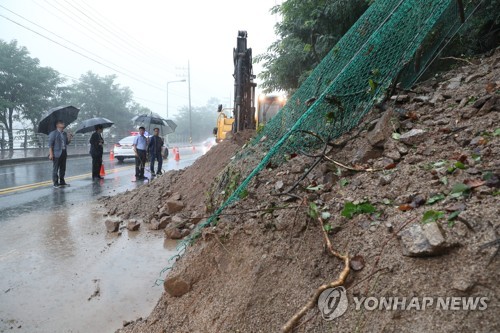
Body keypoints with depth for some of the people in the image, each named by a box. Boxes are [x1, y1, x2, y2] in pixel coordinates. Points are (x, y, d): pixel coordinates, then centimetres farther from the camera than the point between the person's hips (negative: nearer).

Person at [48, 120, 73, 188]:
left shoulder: (64, 133, 16)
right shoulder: (53, 133, -4)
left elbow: (67, 143, 19)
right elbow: (50, 144, -8)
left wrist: (69, 138, -1)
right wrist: (51, 154, -16)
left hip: (64, 153, 7)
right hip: (57, 154, -7)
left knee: (63, 168, 11)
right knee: (55, 169, -1)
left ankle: (62, 181, 20)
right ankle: (55, 183, 3)